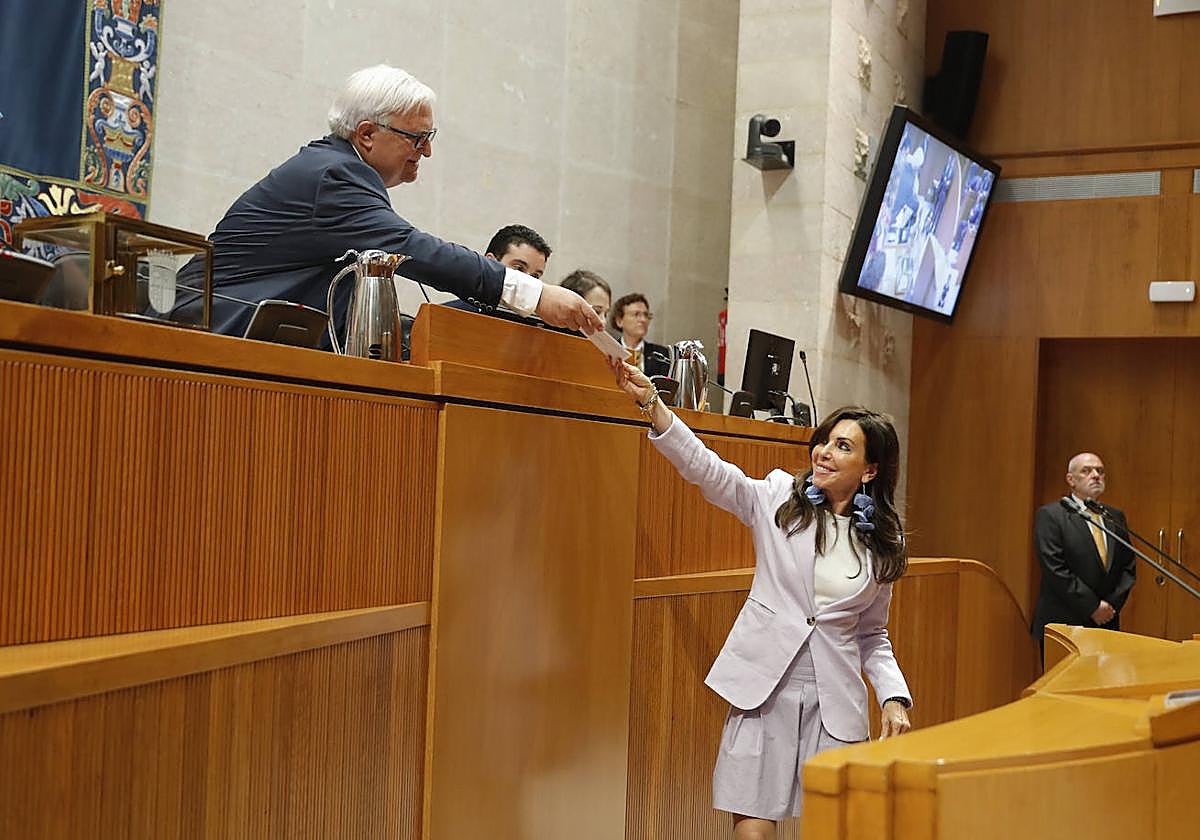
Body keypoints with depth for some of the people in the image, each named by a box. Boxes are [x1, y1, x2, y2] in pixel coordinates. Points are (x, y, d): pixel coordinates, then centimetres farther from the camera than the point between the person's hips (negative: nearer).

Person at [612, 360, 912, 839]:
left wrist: (894, 697, 0)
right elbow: (706, 468, -13)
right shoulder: (779, 498, 0)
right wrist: (651, 403, -25)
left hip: (835, 702, 2)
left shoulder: (881, 543, 7)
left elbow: (873, 635, 15)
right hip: (764, 687, -2)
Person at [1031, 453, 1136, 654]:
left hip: (1107, 623, 5)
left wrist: (1112, 604, -2)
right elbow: (1055, 570, -12)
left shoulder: (1115, 517, 14)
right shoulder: (1050, 515, -4)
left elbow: (1128, 568, 14)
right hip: (1063, 623, -5)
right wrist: (1092, 606, -12)